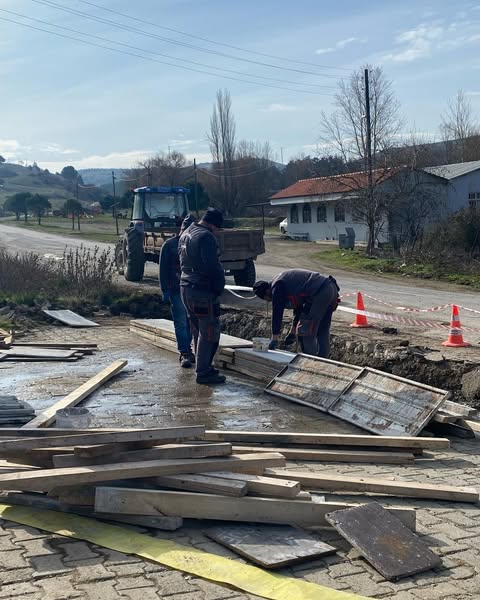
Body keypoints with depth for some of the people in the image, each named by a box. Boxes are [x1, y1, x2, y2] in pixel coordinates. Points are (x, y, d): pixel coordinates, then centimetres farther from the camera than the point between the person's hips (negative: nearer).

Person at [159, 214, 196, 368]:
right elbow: (163, 270, -2)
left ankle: (186, 350, 21)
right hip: (176, 291, -4)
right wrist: (165, 291, -8)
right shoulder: (169, 245, -1)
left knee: (190, 323, 9)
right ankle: (185, 353, -4)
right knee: (181, 323, -5)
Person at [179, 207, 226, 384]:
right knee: (209, 332, -2)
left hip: (186, 288, 10)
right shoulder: (206, 237, -17)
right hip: (203, 291, -10)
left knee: (198, 331, 17)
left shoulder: (186, 234, 15)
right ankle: (203, 373, 1)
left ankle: (203, 367, 25)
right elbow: (213, 267, -22)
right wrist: (219, 288, -9)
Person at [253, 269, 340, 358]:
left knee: (306, 333, -2)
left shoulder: (276, 286, -1)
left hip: (320, 293, -10)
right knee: (323, 332, 17)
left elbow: (277, 312, -5)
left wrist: (274, 338, -2)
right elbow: (299, 306, 34)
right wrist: (293, 331, 38)